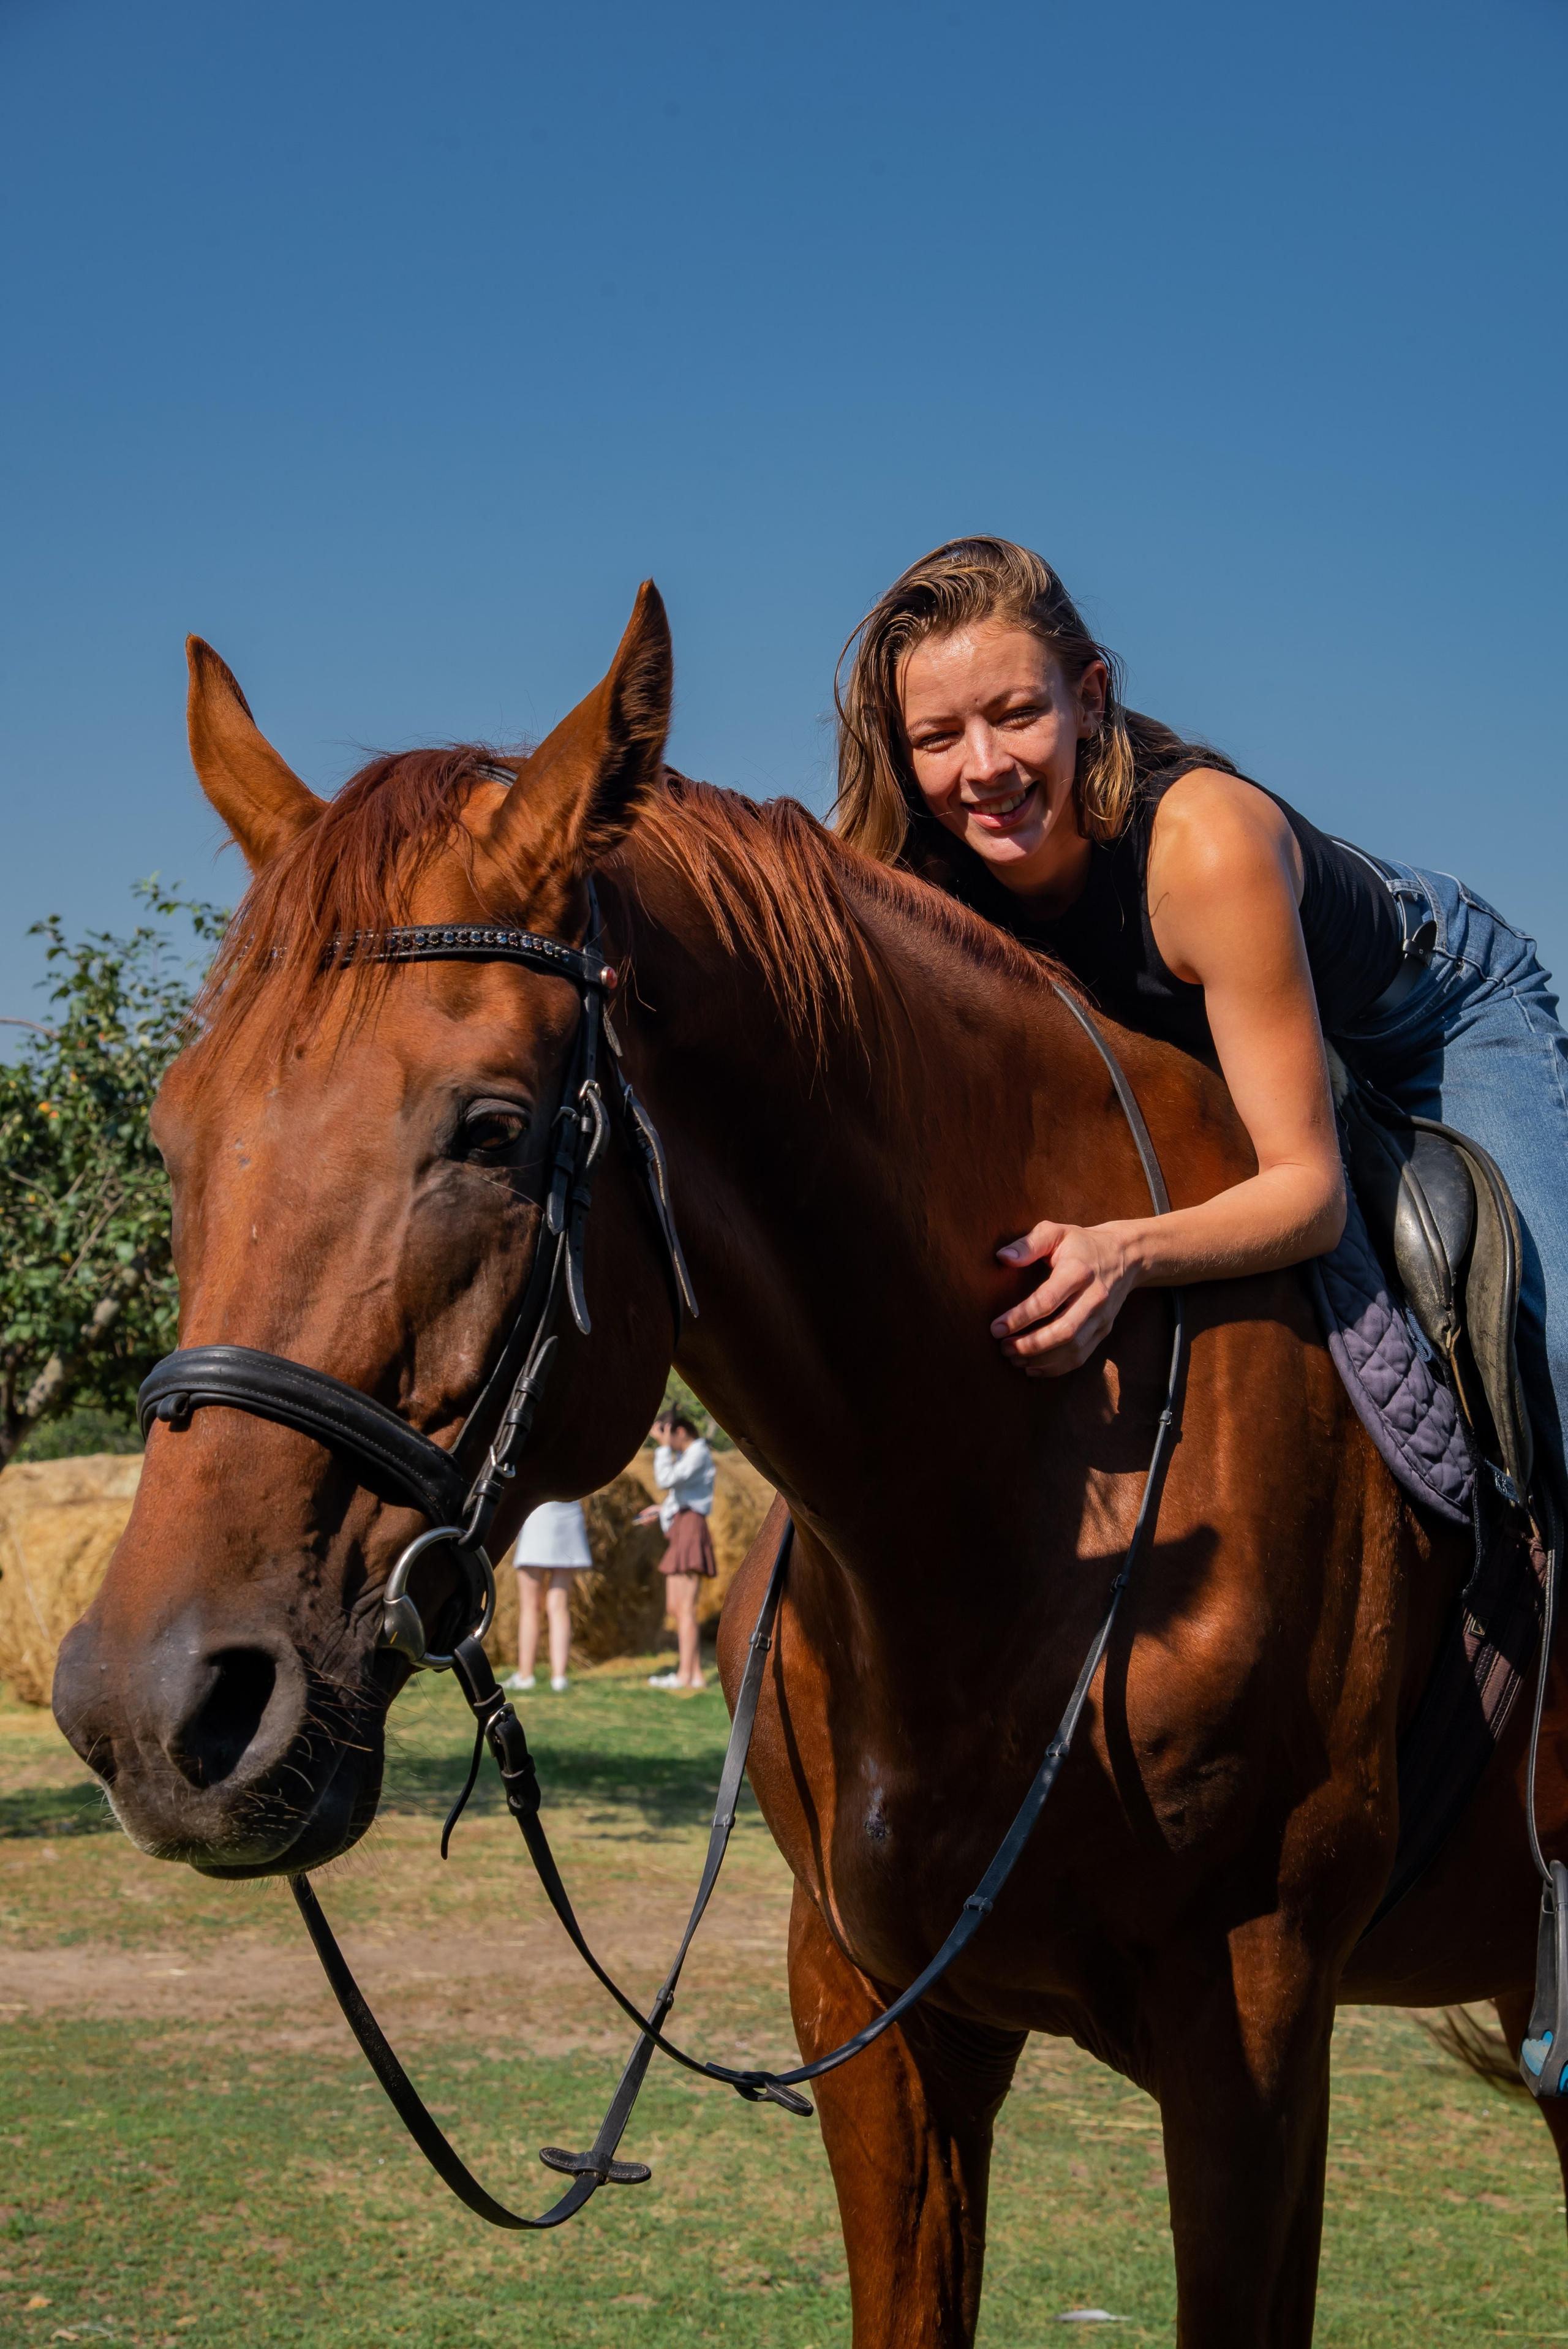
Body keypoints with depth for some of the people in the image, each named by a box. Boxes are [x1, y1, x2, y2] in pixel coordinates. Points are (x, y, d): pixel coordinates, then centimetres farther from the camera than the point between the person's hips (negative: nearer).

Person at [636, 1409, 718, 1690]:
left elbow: (667, 1480, -22)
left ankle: (685, 1675, -12)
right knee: (677, 1608, 8)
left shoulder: (698, 1453, -9)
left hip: (691, 1527, -10)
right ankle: (695, 1672, 8)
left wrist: (664, 1447, -15)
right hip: (678, 1531, 10)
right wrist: (659, 1511, 14)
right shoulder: (684, 1455, 21)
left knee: (685, 1606, -11)